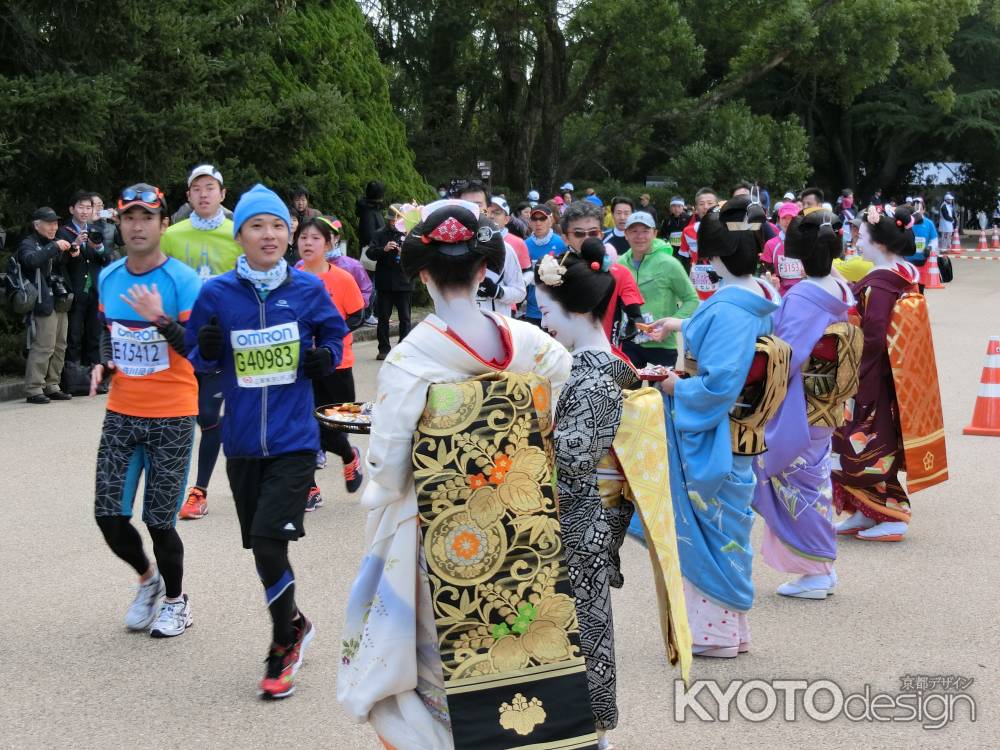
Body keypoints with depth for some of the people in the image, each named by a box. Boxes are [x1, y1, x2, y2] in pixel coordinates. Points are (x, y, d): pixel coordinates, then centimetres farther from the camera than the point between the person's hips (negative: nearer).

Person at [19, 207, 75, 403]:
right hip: (43, 304, -8)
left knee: (59, 347, 9)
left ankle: (52, 386, 16)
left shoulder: (52, 243, 21)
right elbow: (31, 260, -26)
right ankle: (33, 389, -10)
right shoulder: (28, 244, -4)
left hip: (59, 302, 8)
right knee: (43, 347, -12)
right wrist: (55, 247, -30)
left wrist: (71, 253, 8)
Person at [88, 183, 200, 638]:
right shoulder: (108, 278, 6)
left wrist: (161, 319, -27)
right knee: (109, 515, 0)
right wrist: (102, 365, 4)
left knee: (159, 521, -2)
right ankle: (147, 579, 29)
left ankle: (175, 601, 23)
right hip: (122, 412, 5)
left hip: (172, 417, -5)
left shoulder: (182, 280, -10)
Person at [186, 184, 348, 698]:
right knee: (260, 545, 12)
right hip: (243, 441, 3)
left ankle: (282, 647, 9)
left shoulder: (308, 289, -2)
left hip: (294, 440, -2)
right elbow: (199, 357, 6)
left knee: (269, 540, -13)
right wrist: (207, 350, -16)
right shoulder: (217, 293, -1)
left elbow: (334, 333, 13)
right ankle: (294, 624, 39)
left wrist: (326, 357, -8)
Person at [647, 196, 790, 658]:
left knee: (709, 529, 4)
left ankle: (717, 633, 16)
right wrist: (684, 326, 31)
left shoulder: (726, 309, -26)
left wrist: (675, 386, -13)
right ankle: (729, 627, 31)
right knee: (726, 526, 19)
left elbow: (719, 384, -30)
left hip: (713, 440, -9)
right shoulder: (760, 296, 3)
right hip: (739, 438, 9)